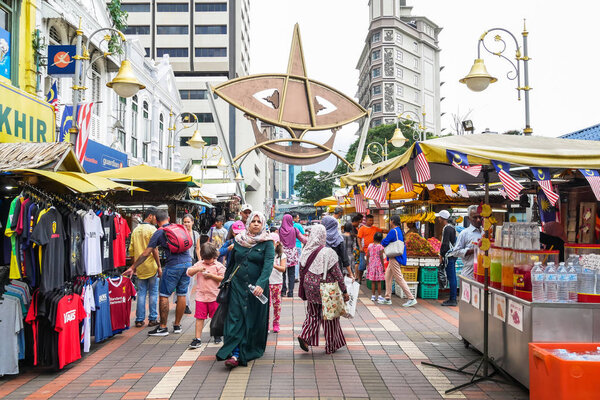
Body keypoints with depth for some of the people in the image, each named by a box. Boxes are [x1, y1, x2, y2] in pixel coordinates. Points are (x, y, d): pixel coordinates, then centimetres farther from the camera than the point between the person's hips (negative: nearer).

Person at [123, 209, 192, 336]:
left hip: (173, 265, -6)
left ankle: (163, 327, 6)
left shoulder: (159, 233, -1)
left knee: (164, 295, 4)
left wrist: (133, 267, 5)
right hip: (187, 262, 6)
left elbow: (146, 253, -3)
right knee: (181, 294, 11)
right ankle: (177, 325, 20)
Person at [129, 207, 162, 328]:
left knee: (141, 293, 9)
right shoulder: (152, 229, -10)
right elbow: (154, 250, -15)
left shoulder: (135, 230, 11)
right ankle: (152, 319, 8)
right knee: (153, 293, 4)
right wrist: (159, 266, -11)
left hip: (139, 267, 6)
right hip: (151, 267, -5)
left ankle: (139, 320, 11)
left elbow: (131, 250, 13)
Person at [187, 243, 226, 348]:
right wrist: (198, 269, -12)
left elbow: (223, 278, -8)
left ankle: (217, 335, 30)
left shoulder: (218, 265, -2)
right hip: (200, 296, 2)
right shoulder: (199, 264, 8)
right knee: (199, 318, 0)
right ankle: (197, 338, 2)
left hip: (214, 296, -2)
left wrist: (211, 276, -16)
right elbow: (189, 273, 5)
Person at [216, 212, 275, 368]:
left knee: (253, 320, 4)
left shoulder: (267, 243, -3)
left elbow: (268, 264, -15)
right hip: (237, 285, 2)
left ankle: (252, 350, 17)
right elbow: (231, 262, 17)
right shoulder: (238, 240, 8)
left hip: (257, 288, -2)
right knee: (235, 318, -6)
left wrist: (261, 284, -28)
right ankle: (234, 354, -9)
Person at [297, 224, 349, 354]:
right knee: (329, 317, 10)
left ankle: (304, 336, -1)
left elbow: (301, 271, 6)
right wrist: (344, 291, -6)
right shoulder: (328, 252, -17)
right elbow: (336, 273, -13)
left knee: (313, 314, 19)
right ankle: (331, 346, 20)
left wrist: (303, 288, 19)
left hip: (310, 288, 4)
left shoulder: (306, 252, -3)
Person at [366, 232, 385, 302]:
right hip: (378, 265, -4)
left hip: (371, 265, 4)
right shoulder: (380, 247, -10)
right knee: (379, 281, 0)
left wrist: (367, 264, 15)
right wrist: (383, 266, -6)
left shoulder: (370, 245, 3)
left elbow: (367, 255, 5)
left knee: (373, 281, 10)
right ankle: (379, 296, 2)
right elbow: (381, 257, -12)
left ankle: (373, 296, 14)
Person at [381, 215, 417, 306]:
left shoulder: (393, 231, -15)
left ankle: (411, 298, -8)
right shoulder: (400, 231, 13)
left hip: (395, 258, -10)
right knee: (388, 277, 15)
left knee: (399, 279, -8)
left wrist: (381, 242, 6)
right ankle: (388, 299, 19)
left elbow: (384, 243, -16)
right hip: (395, 258, 10)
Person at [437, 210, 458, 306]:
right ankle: (453, 299, 18)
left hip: (449, 255, -10)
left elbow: (445, 244, -20)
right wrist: (442, 254, 19)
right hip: (452, 255, 10)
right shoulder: (451, 227, 17)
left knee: (451, 278, -7)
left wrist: (441, 255, -13)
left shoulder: (447, 228, -15)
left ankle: (452, 300, -5)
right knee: (452, 277, 12)